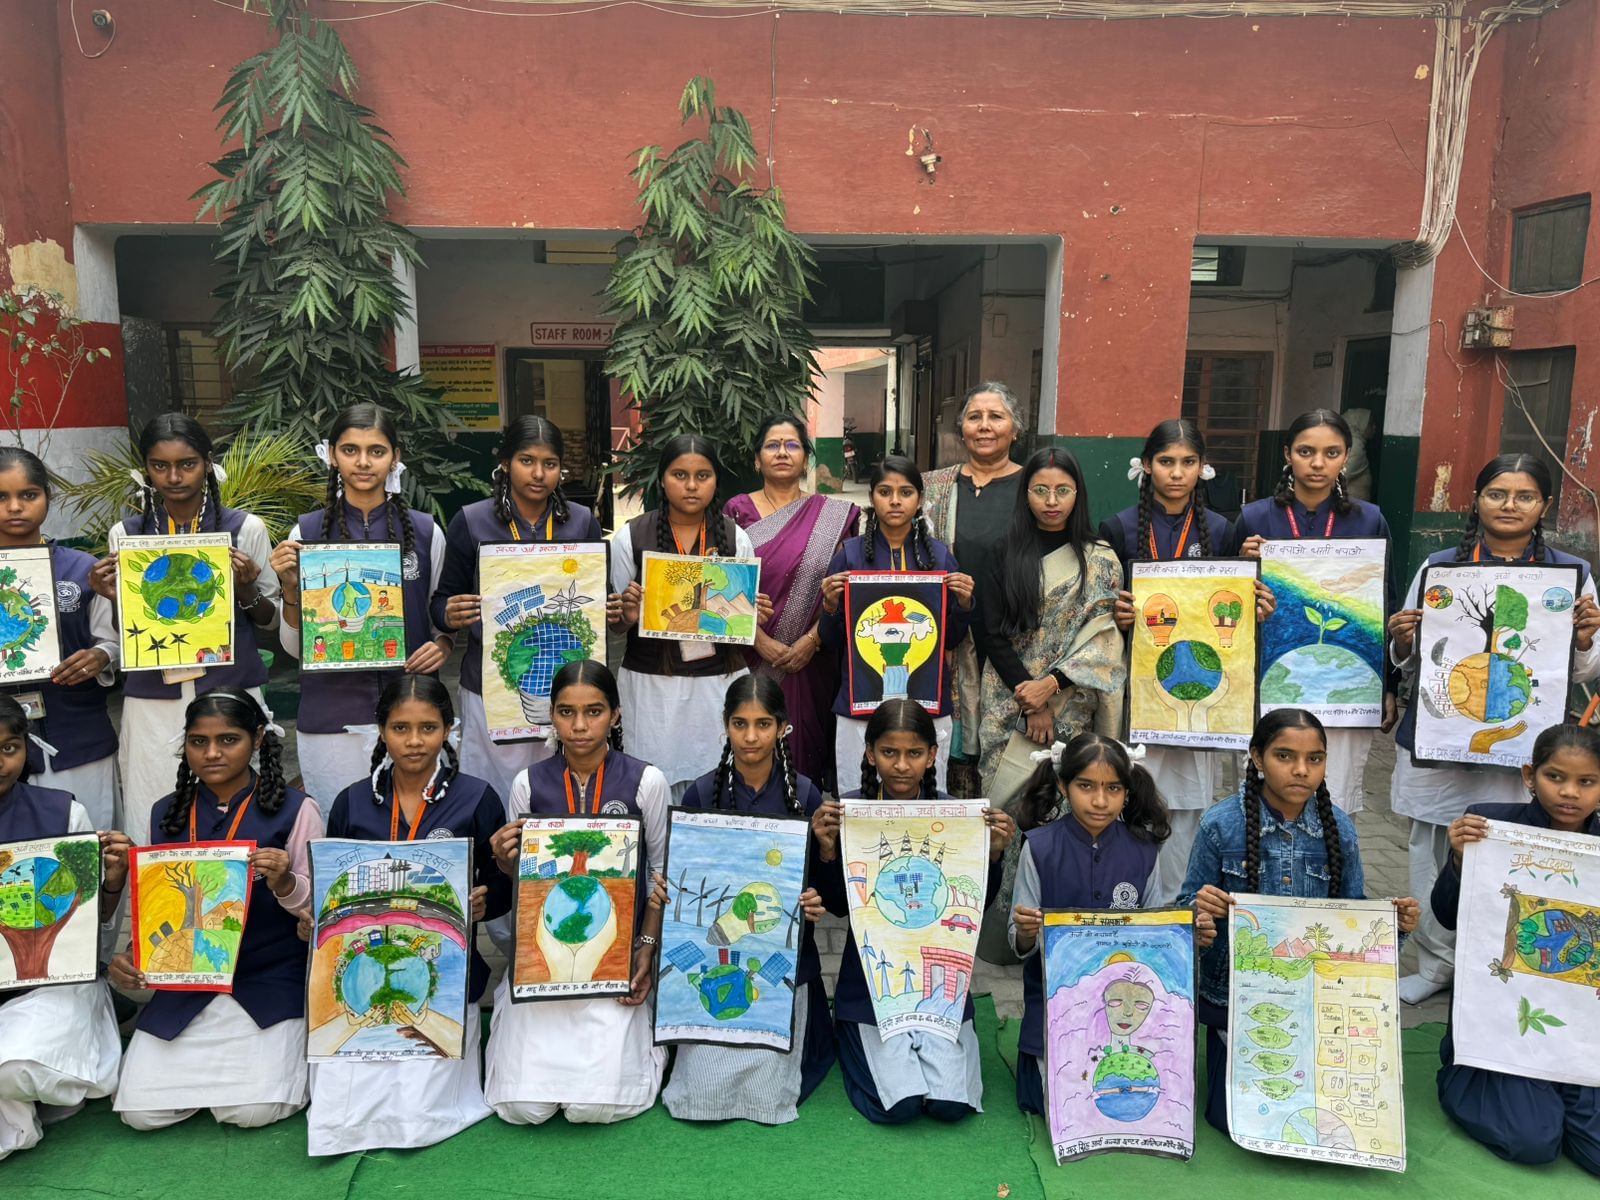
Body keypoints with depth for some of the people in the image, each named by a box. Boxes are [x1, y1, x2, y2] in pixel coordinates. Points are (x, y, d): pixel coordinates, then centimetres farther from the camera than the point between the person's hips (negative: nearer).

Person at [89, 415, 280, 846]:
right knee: (151, 834, 3)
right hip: (153, 703, 2)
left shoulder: (246, 529, 0)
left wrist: (245, 591, -12)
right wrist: (111, 598, -5)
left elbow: (271, 620, 8)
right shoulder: (125, 534, 6)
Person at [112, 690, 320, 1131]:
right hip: (184, 983, 4)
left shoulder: (294, 808, -7)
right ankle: (214, 1061, 22)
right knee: (142, 1112, -8)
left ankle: (282, 1052, 16)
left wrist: (284, 884, -26)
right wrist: (131, 956, -3)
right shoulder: (166, 813, 7)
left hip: (271, 981, -4)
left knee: (250, 1111, -17)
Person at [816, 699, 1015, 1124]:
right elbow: (838, 907, -4)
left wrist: (994, 854, -17)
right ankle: (858, 1041, 20)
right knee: (899, 1106, -11)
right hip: (870, 976, -1)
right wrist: (827, 850, -21)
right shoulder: (850, 810, -8)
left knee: (952, 1104, -9)